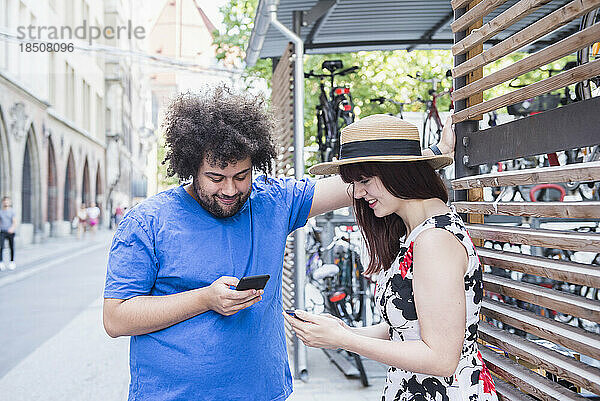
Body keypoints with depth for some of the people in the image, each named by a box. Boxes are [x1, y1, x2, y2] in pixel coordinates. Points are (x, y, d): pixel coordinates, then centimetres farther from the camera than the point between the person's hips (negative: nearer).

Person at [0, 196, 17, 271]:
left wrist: (12, 228, -26)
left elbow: (15, 222, -8)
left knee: (12, 247, 5)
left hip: (10, 232, 0)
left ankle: (12, 262, 19)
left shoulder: (12, 211, 2)